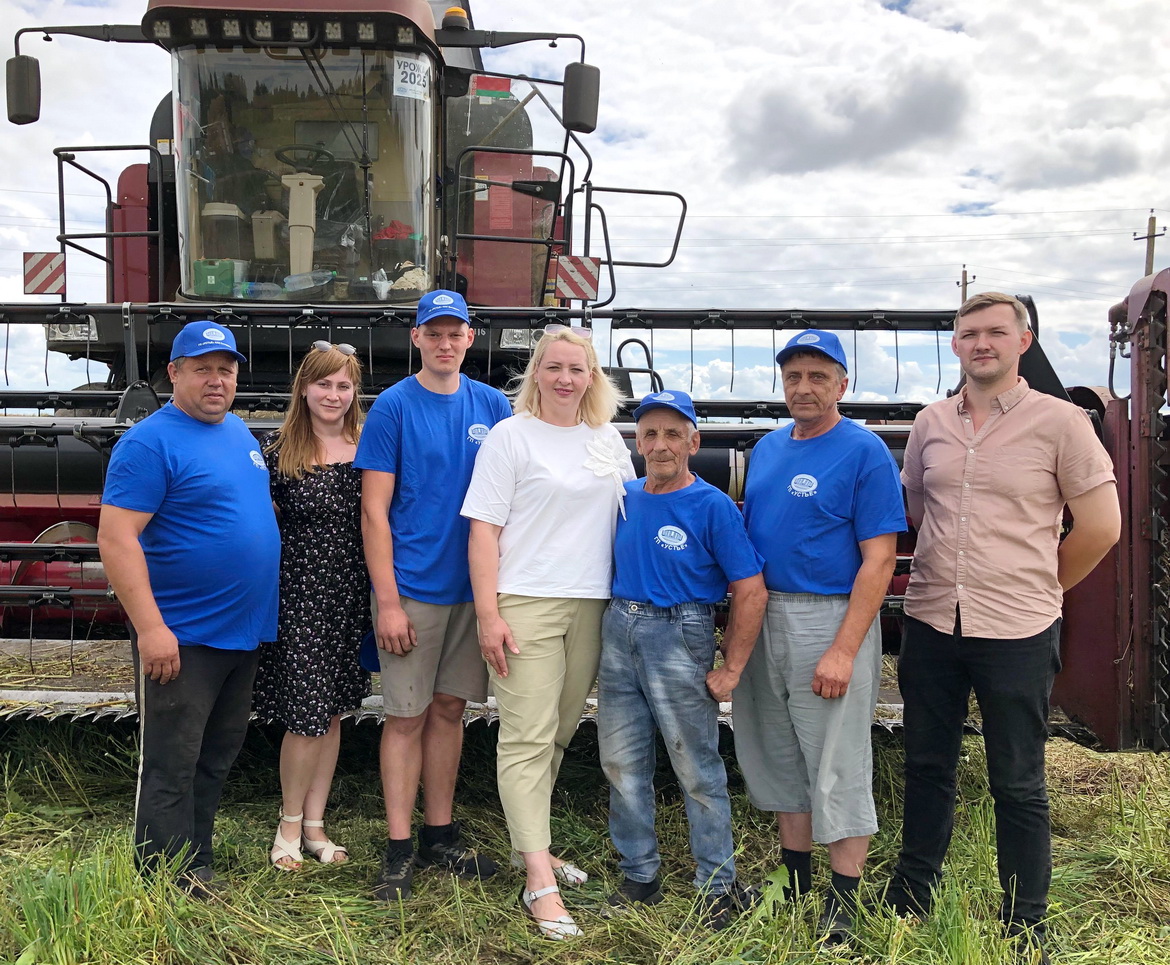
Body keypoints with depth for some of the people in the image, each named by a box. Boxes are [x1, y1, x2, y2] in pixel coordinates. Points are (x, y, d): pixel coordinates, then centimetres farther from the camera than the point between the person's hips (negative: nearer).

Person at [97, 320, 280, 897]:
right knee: (171, 768, 2)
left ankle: (196, 868, 31)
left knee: (217, 759, 17)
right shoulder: (151, 443, -13)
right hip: (182, 637, -8)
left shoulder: (240, 433, 12)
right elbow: (116, 537, -19)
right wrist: (151, 628, -24)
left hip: (242, 630, 8)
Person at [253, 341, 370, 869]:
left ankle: (315, 823, 26)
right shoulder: (276, 449, -3)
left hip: (352, 598, 3)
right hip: (298, 594, -3)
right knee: (306, 716, -2)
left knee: (333, 712, 12)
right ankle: (290, 825, 20)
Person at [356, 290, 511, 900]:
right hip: (412, 589, -4)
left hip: (472, 586, 4)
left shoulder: (492, 406, 6)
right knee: (407, 717, 2)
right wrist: (388, 601, -13)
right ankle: (400, 850, 13)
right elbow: (375, 511, -7)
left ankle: (440, 836, 25)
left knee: (449, 709, 13)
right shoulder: (394, 406, -5)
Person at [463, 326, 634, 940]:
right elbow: (484, 529, -6)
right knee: (528, 739, -7)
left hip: (591, 606, 5)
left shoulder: (608, 440, 13)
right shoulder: (510, 436, -2)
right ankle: (539, 880, -4)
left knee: (560, 735, 12)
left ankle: (530, 841, 28)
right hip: (525, 605, -5)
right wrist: (488, 613, -13)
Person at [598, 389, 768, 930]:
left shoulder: (713, 507, -8)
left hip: (678, 637, -5)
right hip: (617, 632, 6)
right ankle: (640, 876, 27)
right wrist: (607, 632, 9)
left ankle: (718, 886, 18)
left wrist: (730, 671, -11)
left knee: (697, 769, 3)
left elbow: (751, 592, -11)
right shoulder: (625, 498, 8)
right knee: (621, 763, 11)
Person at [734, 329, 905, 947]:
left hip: (832, 620, -7)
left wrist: (844, 651, -20)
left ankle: (843, 901, 16)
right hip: (764, 617, 7)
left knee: (838, 767, 2)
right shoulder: (767, 448, 11)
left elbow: (878, 560, -13)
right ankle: (794, 881, 31)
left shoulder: (865, 453, -9)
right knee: (780, 759, 15)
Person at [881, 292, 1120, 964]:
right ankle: (911, 896, 33)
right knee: (928, 767, 16)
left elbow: (1101, 527, -3)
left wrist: (1037, 587, 5)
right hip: (931, 624, 4)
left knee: (1018, 784, 7)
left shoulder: (1060, 421, -5)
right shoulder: (931, 424, 7)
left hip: (1018, 632, -4)